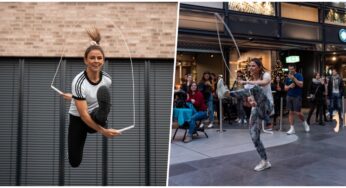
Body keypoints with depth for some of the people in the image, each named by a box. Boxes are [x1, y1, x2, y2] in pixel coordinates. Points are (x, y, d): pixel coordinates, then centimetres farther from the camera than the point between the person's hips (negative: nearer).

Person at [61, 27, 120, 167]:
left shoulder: (107, 79, -12)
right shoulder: (79, 82, -25)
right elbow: (83, 114, -27)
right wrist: (103, 131, -35)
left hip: (96, 117, 1)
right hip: (78, 119, -1)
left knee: (103, 90, -29)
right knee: (75, 162, 10)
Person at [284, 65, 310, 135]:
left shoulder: (299, 75, -3)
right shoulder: (288, 77, 10)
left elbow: (301, 85, -16)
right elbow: (285, 88, 12)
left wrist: (293, 78, -21)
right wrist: (289, 86, -10)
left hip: (297, 96, -4)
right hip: (289, 96, 4)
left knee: (298, 113, -5)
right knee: (291, 112, 4)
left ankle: (304, 123, 24)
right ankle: (292, 128, 8)